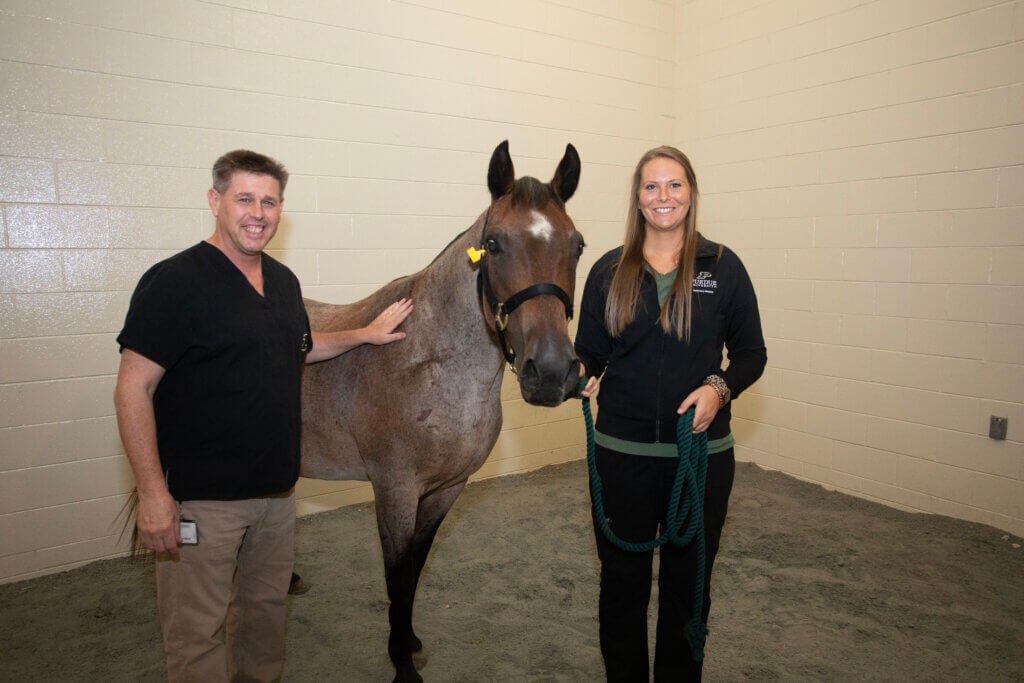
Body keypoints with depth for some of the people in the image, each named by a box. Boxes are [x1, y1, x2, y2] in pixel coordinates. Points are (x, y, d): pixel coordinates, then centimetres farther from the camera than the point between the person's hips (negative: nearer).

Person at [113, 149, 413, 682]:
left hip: (276, 488, 7)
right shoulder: (175, 281, -15)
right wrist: (152, 493, -21)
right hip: (200, 498, -7)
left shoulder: (283, 281, 8)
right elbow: (133, 390, -17)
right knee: (199, 635, 6)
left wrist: (366, 334, 17)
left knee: (266, 607, 23)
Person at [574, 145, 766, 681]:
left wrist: (720, 387, -16)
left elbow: (751, 353, 3)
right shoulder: (609, 271, 3)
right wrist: (579, 374, -16)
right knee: (622, 579, 14)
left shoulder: (723, 267, 0)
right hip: (621, 451, 1)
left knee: (687, 581, 16)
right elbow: (590, 352, 6)